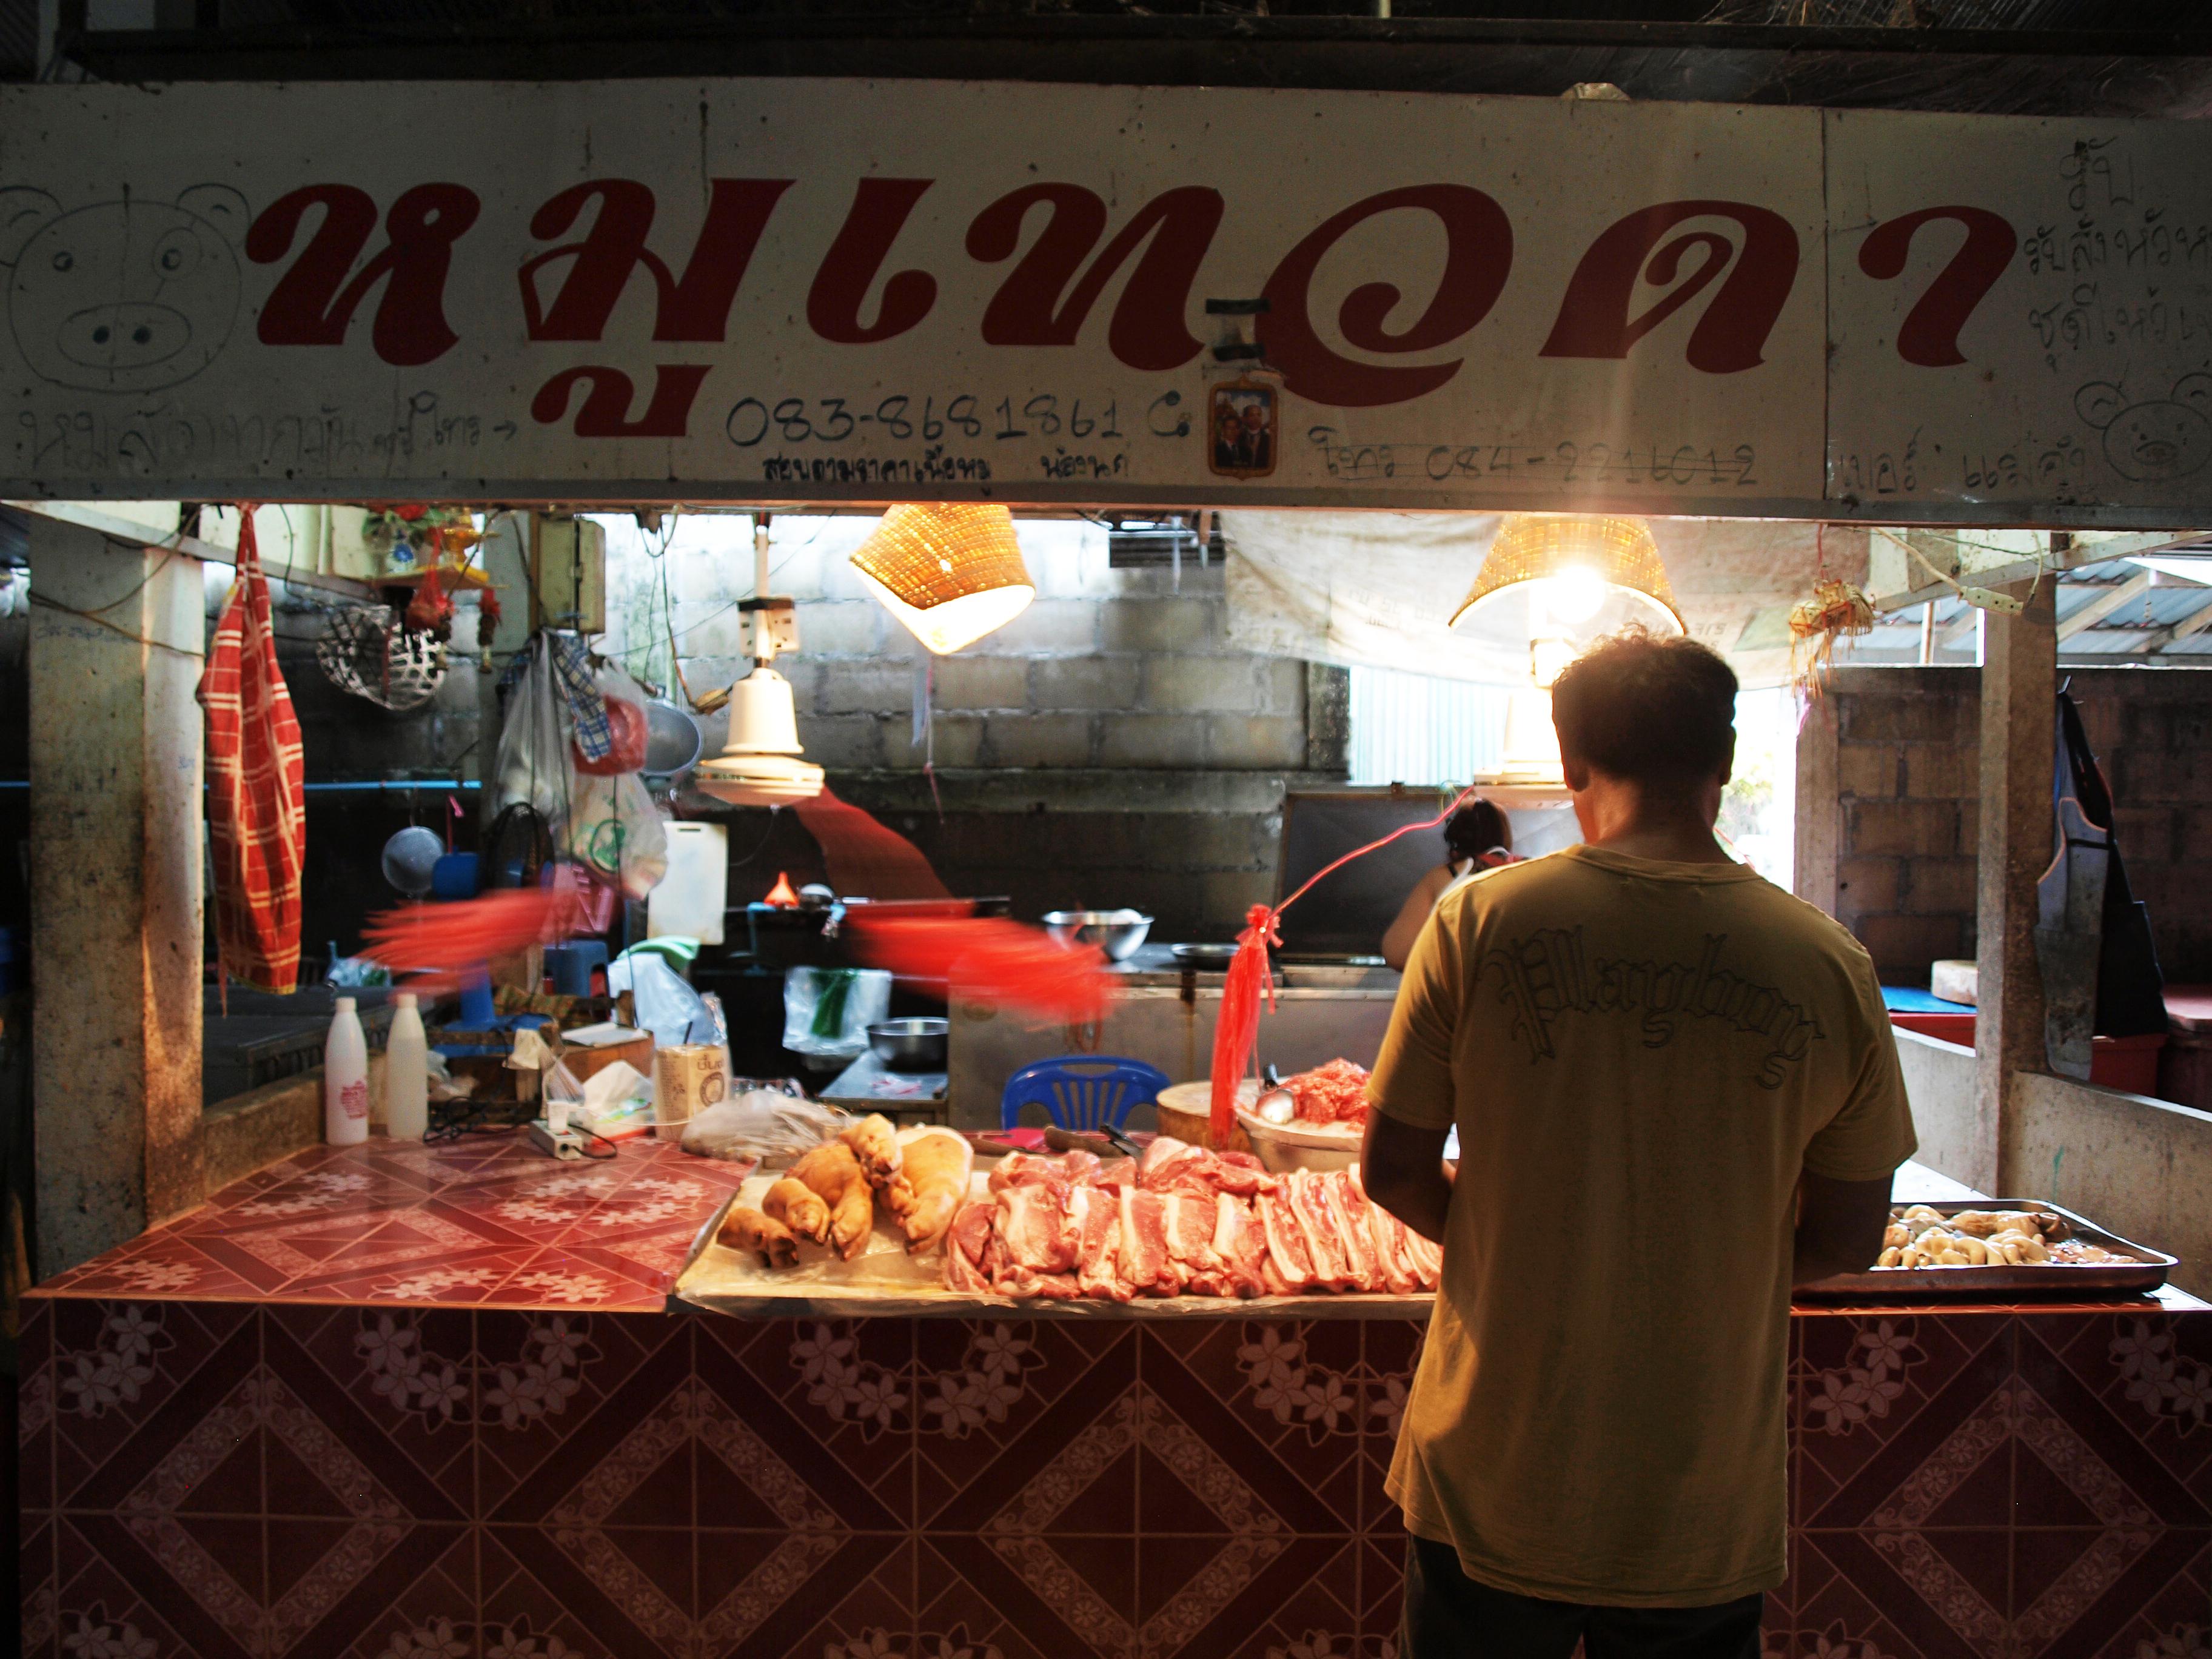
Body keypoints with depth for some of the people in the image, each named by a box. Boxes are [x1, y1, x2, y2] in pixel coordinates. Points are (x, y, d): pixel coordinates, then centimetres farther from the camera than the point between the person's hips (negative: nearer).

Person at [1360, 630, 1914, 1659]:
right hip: (1704, 1516, 1)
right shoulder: (1828, 965, -10)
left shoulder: (1479, 919, -13)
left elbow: (1394, 1172, -7)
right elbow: (1846, 1240, -1)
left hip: (1495, 1487, -1)